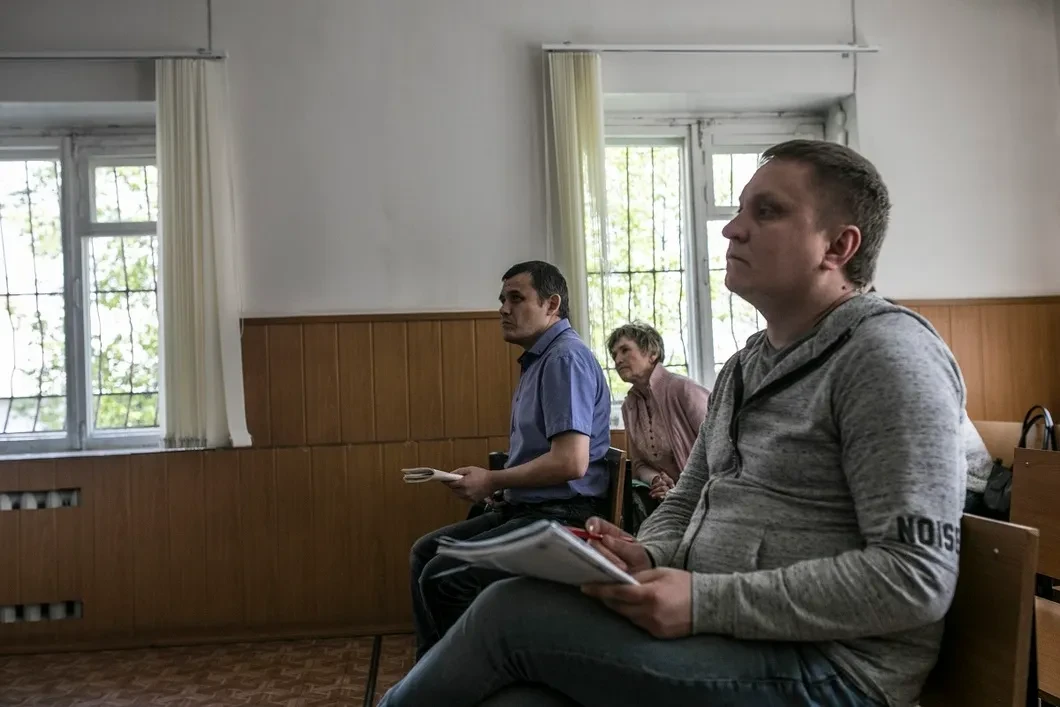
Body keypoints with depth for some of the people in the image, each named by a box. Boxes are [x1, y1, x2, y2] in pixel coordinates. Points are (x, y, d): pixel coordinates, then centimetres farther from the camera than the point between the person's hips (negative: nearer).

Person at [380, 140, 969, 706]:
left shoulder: (888, 354, -12)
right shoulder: (745, 366, 14)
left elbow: (917, 579, -19)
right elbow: (684, 505, 17)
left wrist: (705, 602, -22)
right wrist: (647, 559, -6)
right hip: (718, 640, 7)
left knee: (513, 613, -15)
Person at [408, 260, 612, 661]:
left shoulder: (565, 358, -16)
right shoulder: (538, 359, 17)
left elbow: (570, 462, -25)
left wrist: (492, 482, -14)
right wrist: (490, 480, 6)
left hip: (559, 519, -11)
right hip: (524, 510, 11)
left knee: (442, 576, -20)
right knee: (424, 552, 13)